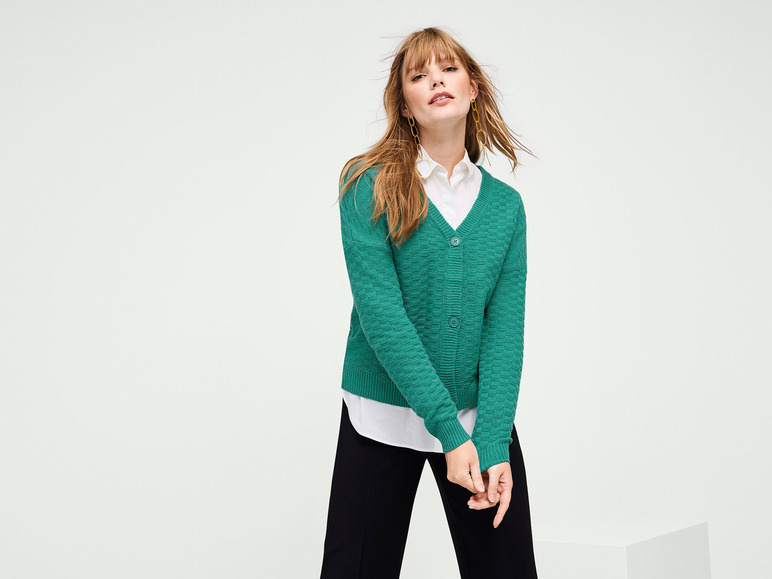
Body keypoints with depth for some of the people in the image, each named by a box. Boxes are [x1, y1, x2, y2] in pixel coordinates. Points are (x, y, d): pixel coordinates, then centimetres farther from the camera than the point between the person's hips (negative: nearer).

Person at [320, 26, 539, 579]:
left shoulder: (505, 205, 5)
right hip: (383, 416, -2)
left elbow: (505, 326, -3)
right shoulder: (370, 186, -5)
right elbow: (380, 312, -14)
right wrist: (448, 429, -20)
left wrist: (493, 442, -16)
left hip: (482, 415, 3)